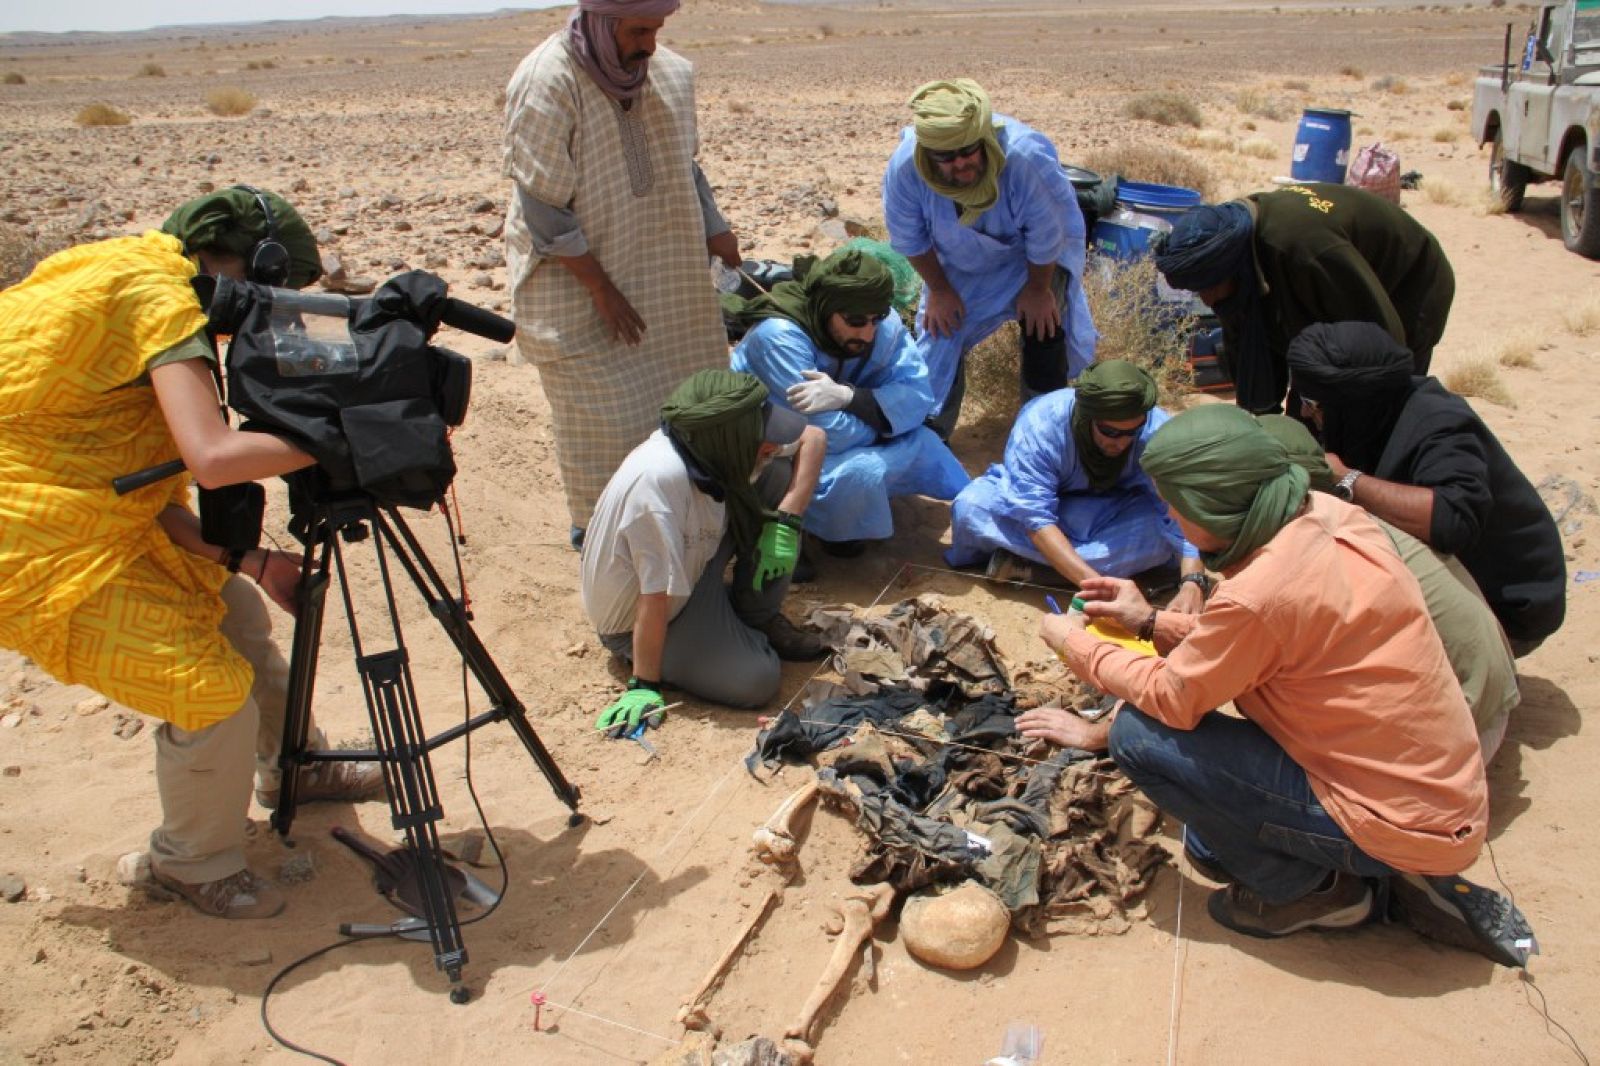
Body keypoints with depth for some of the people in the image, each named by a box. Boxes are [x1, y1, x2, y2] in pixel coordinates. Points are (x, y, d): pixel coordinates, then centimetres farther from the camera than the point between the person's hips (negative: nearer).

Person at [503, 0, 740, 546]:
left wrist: (717, 234, 2)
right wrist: (600, 288, -20)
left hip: (657, 274, 6)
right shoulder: (547, 84, -20)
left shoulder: (669, 72, -1)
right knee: (604, 419, 0)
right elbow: (543, 209, -20)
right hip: (573, 286, -6)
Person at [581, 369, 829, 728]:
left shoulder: (715, 442, -18)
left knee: (778, 474, -9)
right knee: (754, 681, -22)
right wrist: (644, 685, -23)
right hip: (637, 615, -6)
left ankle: (757, 617, 7)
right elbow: (656, 597, -32)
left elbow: (813, 438, -4)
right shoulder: (659, 481, -39)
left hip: (695, 566, 7)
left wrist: (785, 524, -15)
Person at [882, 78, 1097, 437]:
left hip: (1031, 257, -2)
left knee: (1045, 327, -11)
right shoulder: (904, 166, -33)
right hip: (957, 264, 2)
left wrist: (1038, 289, -15)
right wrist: (939, 290, -7)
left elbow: (1045, 234, -26)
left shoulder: (1026, 155, -41)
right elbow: (909, 238, -15)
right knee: (939, 333, -1)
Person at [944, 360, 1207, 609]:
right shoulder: (1039, 425, -32)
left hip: (1111, 515, 2)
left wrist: (1192, 582, -45)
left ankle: (1023, 561, -24)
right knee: (971, 507, -32)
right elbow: (1037, 520, -36)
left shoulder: (1158, 430, -26)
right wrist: (1094, 583, -48)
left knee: (1162, 526, -32)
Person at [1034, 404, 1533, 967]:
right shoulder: (1328, 514, -4)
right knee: (1210, 847, 24)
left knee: (1139, 734, -11)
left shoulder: (1261, 592, -29)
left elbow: (1172, 697, -13)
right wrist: (1153, 621, 11)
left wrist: (1076, 644, 1)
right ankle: (1411, 883, 14)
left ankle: (1313, 889, 3)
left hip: (1399, 826, -9)